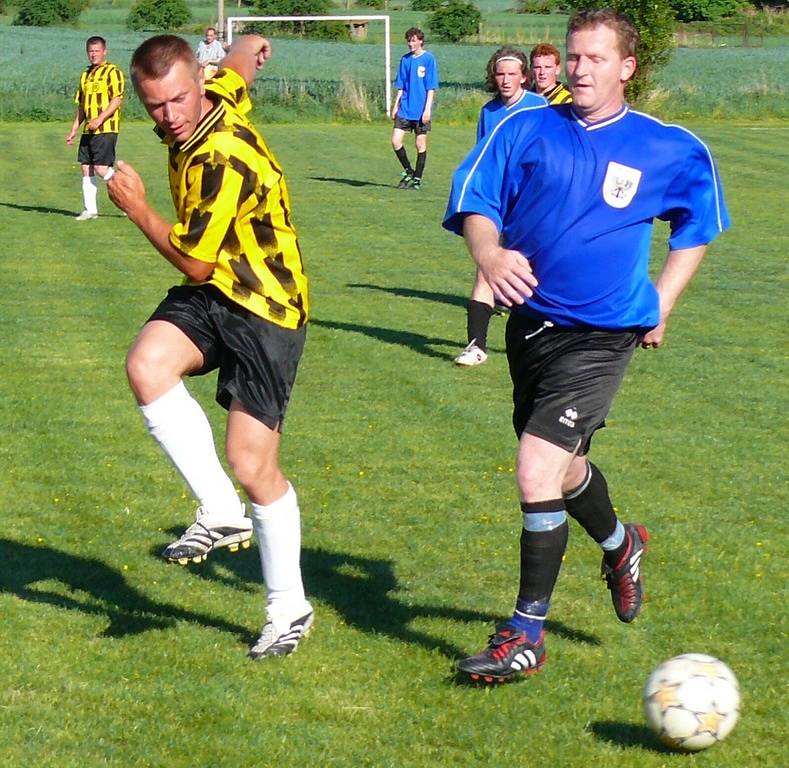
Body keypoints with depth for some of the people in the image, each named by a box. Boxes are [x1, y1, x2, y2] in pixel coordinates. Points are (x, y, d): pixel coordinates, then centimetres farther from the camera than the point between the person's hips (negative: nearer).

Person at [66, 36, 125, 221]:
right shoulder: (85, 75, 18)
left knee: (101, 168, -12)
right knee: (86, 168, 5)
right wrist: (74, 130, 19)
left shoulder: (112, 72, -6)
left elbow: (117, 99, -15)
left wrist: (100, 119, -23)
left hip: (106, 129, -8)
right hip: (88, 130, 8)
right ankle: (90, 209, 9)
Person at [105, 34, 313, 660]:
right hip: (208, 298, 8)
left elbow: (194, 262, -17)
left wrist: (137, 208, -6)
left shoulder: (224, 159, -25)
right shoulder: (220, 93, -1)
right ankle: (221, 513, -12)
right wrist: (246, 49, 42)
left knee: (253, 466, -9)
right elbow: (239, 64, 22)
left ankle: (289, 608, 10)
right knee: (147, 367, -24)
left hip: (265, 309, -8)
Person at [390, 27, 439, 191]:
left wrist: (427, 109, -13)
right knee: (396, 141, -4)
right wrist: (396, 105, 8)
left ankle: (417, 179, 11)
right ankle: (408, 171, 14)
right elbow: (400, 86, 15)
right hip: (405, 109, 5)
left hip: (421, 111, -5)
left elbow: (431, 87, -7)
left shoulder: (429, 59, -5)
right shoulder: (405, 59, 9)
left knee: (420, 145, 2)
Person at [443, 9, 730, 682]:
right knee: (561, 469, 22)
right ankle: (620, 543, 56)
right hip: (531, 321, 4)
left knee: (537, 472, -17)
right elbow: (474, 202, -2)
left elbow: (697, 227, 15)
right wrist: (490, 255, -24)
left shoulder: (668, 149, -2)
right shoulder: (526, 129, -1)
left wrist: (661, 304, 8)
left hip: (601, 336, -4)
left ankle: (527, 634, -3)